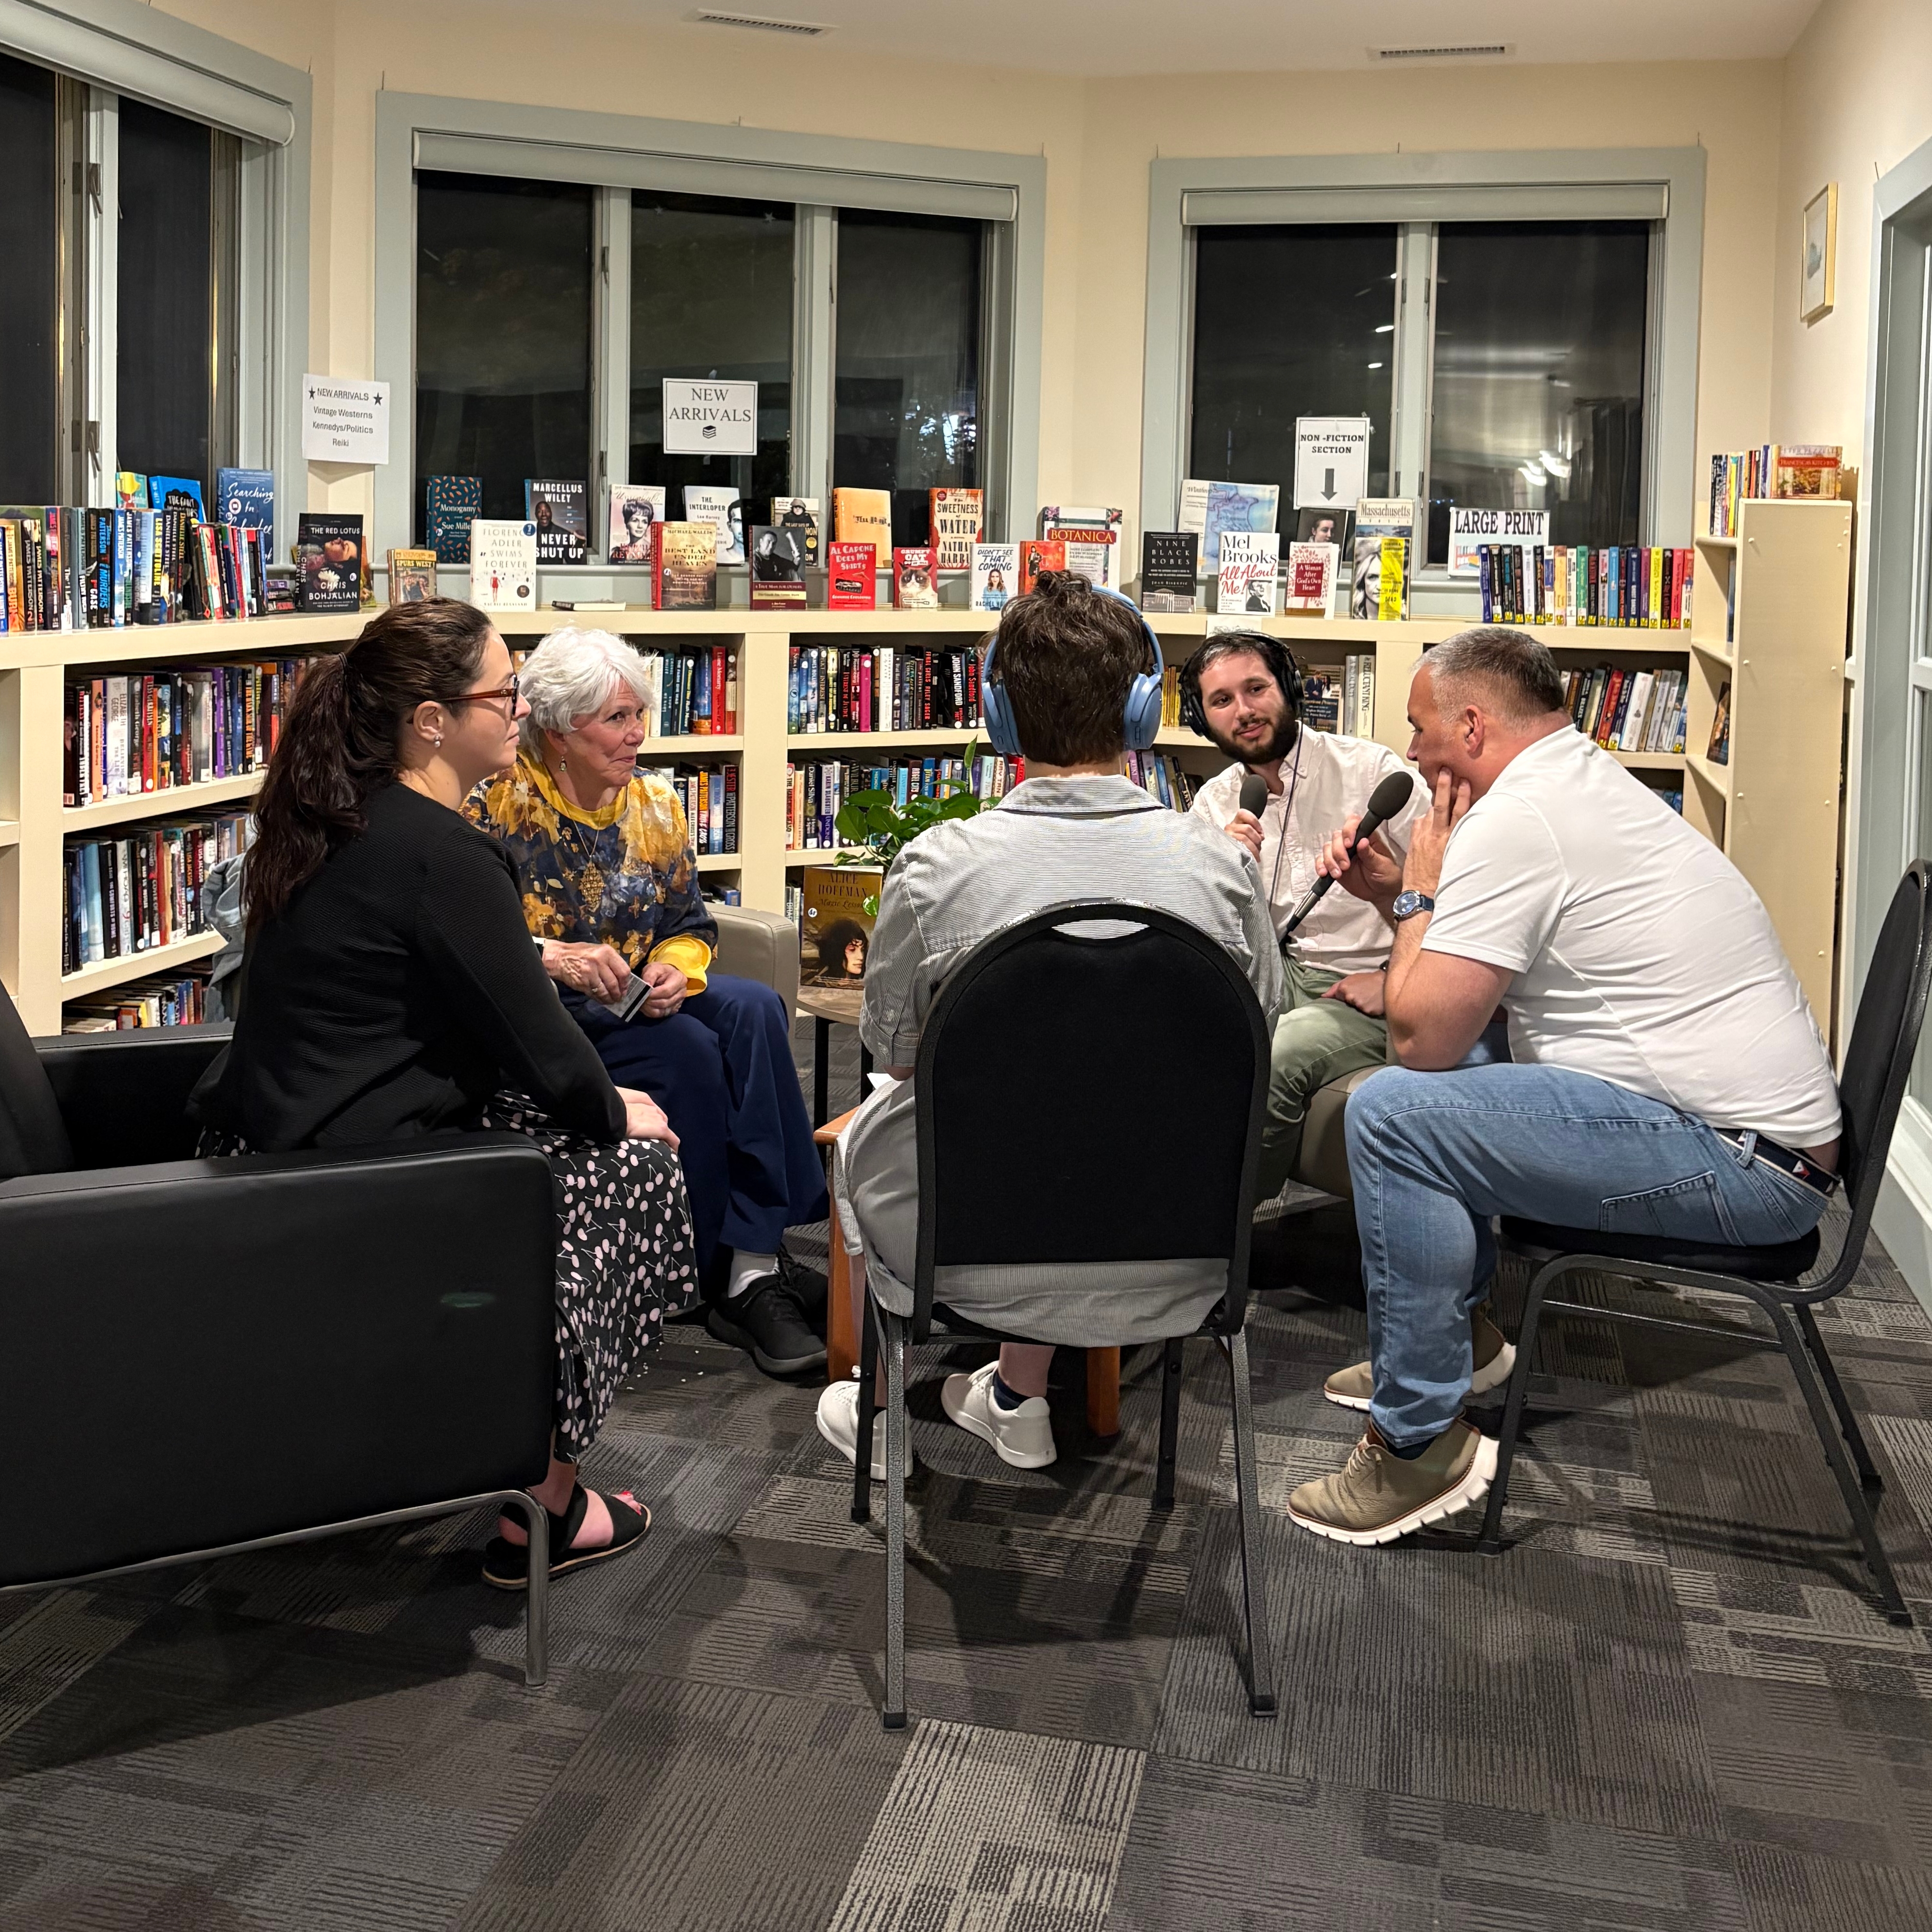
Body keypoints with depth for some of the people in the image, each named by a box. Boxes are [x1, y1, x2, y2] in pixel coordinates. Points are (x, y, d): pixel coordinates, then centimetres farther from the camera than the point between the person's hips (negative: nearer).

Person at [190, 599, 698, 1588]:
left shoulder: (334, 821, 10)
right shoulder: (442, 854, -20)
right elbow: (532, 1041, -14)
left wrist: (594, 1093, 18)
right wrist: (616, 1109, 6)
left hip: (270, 1151, 9)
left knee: (584, 1123, 20)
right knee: (633, 1165, 6)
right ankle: (540, 1506, 11)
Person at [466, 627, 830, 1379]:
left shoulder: (654, 802, 8)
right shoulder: (499, 806, -8)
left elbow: (692, 926, 11)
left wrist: (672, 972, -12)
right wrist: (552, 956, -30)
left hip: (639, 998, 5)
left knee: (754, 1007, -26)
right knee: (689, 1050, -32)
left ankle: (754, 1266, -31)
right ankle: (726, 1273, -20)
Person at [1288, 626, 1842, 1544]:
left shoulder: (1511, 821, -16)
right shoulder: (1592, 780, 16)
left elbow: (1422, 1036, -16)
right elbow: (1478, 976, 24)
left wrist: (1419, 892, -3)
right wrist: (1395, 894, 12)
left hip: (1741, 1166, -11)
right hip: (1762, 1131, 11)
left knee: (1392, 1110, -18)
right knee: (1437, 1091, 22)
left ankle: (1420, 1443, -10)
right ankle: (1452, 1335, 32)